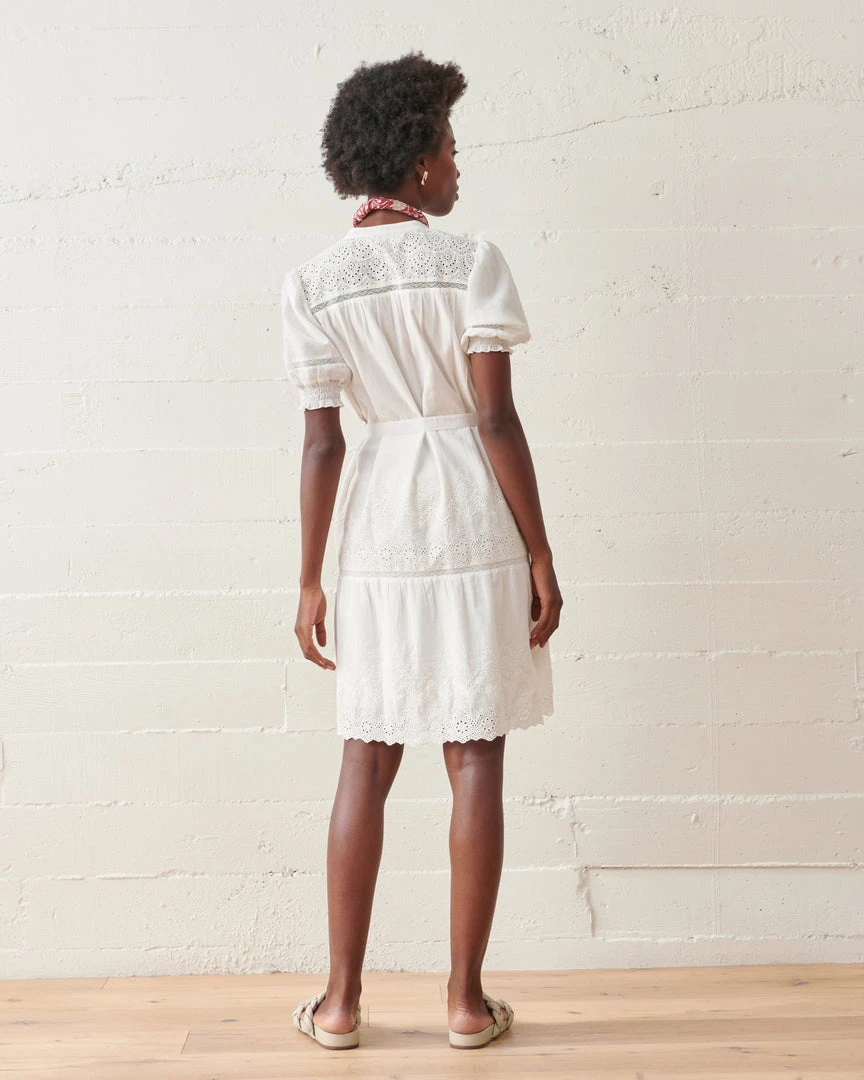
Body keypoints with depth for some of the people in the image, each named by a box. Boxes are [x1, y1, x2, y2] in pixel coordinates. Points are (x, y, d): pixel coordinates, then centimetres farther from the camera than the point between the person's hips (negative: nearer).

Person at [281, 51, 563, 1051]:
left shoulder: (313, 283, 2)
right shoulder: (471, 262, -5)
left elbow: (322, 444, -1)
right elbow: (496, 420, -10)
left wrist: (310, 582, 5)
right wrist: (541, 557, -4)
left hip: (378, 529, 3)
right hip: (473, 526, -2)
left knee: (367, 762, 11)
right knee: (475, 761, 6)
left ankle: (341, 999, 19)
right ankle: (466, 998, 16)